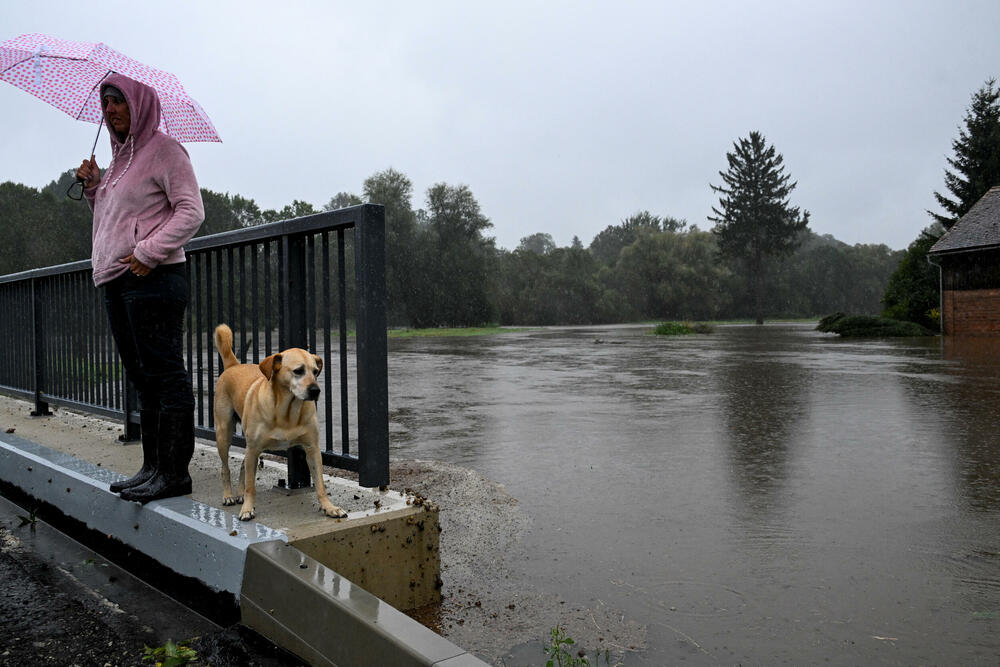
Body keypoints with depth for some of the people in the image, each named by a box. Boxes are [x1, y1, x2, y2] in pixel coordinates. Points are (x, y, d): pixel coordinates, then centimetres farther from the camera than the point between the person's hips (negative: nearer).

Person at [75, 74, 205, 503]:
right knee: (143, 377, 10)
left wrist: (150, 252, -18)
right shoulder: (120, 157, 23)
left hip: (153, 279, -9)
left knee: (165, 374, -8)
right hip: (116, 281, 10)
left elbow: (191, 212, -12)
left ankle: (174, 472, -5)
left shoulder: (164, 150, -2)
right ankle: (152, 468, 17)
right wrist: (92, 184, 15)